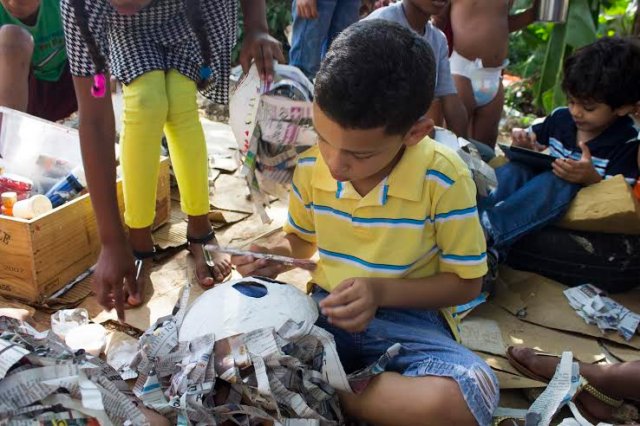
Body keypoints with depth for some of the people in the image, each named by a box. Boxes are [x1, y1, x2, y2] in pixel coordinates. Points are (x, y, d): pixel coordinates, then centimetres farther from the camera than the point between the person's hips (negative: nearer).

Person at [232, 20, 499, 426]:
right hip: (325, 308, 2)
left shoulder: (444, 178, -18)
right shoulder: (310, 164, -6)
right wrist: (275, 257, -9)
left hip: (409, 317, -2)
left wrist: (382, 292, -22)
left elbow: (466, 283, -7)